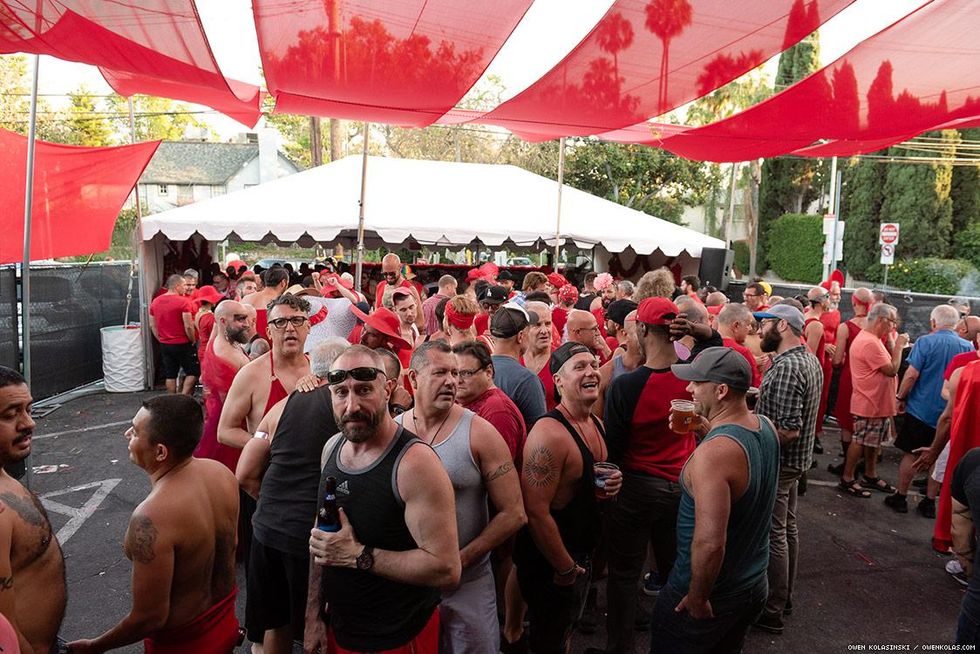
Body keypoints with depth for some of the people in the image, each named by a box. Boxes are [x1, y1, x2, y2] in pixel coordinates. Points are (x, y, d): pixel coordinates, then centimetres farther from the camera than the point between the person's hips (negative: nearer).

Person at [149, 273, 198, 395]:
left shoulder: (155, 302, 6)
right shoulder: (183, 301, -15)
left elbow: (152, 325, 11)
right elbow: (188, 326, -18)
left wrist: (161, 340, 18)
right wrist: (192, 340, -4)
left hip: (165, 345, 6)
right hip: (182, 344, -6)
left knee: (170, 375, 13)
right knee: (193, 372, 6)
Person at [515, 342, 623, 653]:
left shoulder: (596, 424, 2)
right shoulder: (549, 433, -27)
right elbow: (536, 512, -28)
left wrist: (609, 484, -5)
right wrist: (565, 568, -18)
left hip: (583, 554, 8)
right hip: (551, 562, -8)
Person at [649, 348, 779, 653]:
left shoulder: (712, 453, -33)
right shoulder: (766, 427, -6)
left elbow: (709, 544, -35)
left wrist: (697, 598, -20)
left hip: (712, 595, -7)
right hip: (755, 584, 8)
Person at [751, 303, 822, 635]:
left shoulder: (786, 367, -26)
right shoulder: (810, 359, 7)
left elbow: (788, 430, -29)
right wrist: (762, 395, 12)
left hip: (776, 462, -10)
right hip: (795, 459, 10)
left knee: (772, 535, 2)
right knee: (787, 528, 21)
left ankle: (771, 612, 15)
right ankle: (783, 595, 36)